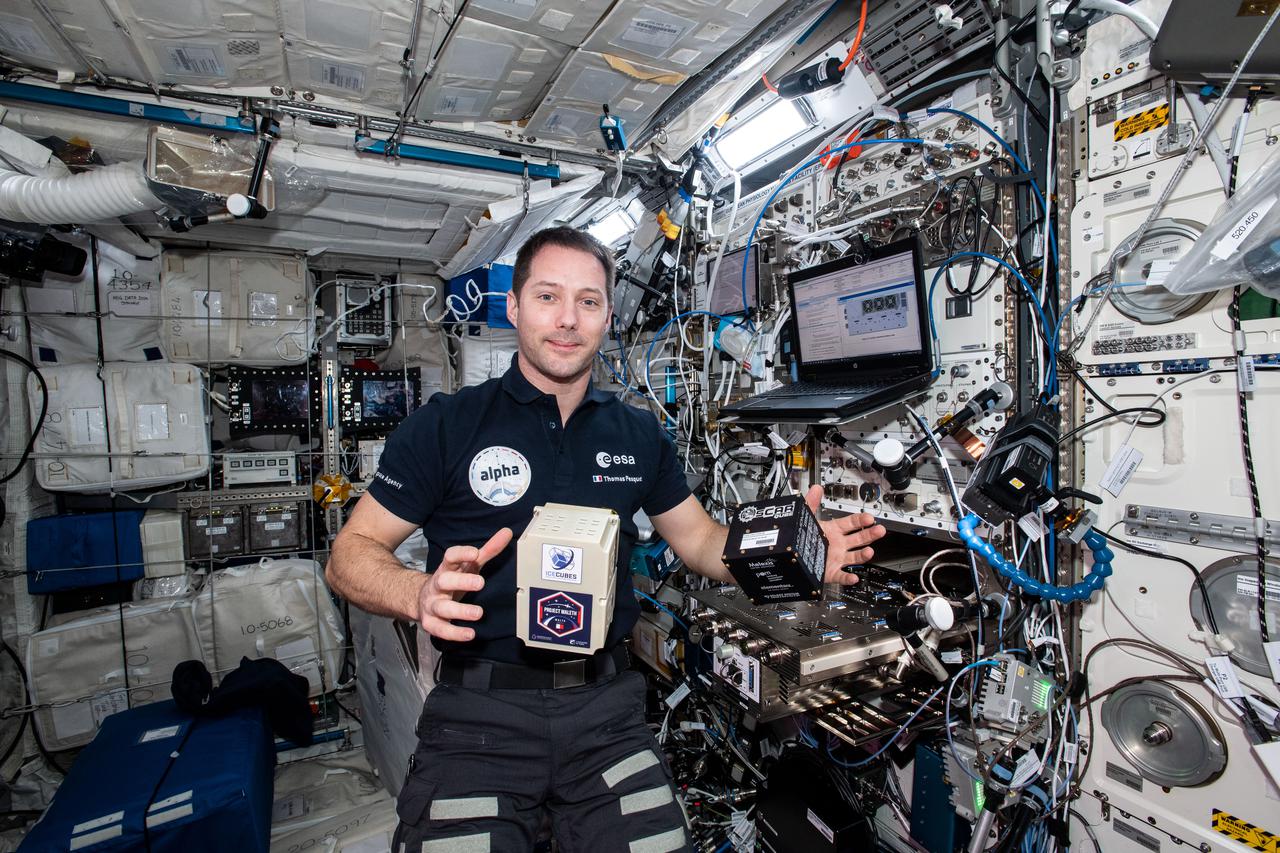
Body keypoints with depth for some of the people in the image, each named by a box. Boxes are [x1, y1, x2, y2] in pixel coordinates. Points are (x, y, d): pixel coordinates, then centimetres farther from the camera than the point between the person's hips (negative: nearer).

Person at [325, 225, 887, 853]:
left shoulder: (641, 435, 8)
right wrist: (418, 596, -24)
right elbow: (349, 554, -2)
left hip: (606, 708, 3)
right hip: (480, 713, -2)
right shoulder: (444, 425, -3)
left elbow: (699, 539, 13)